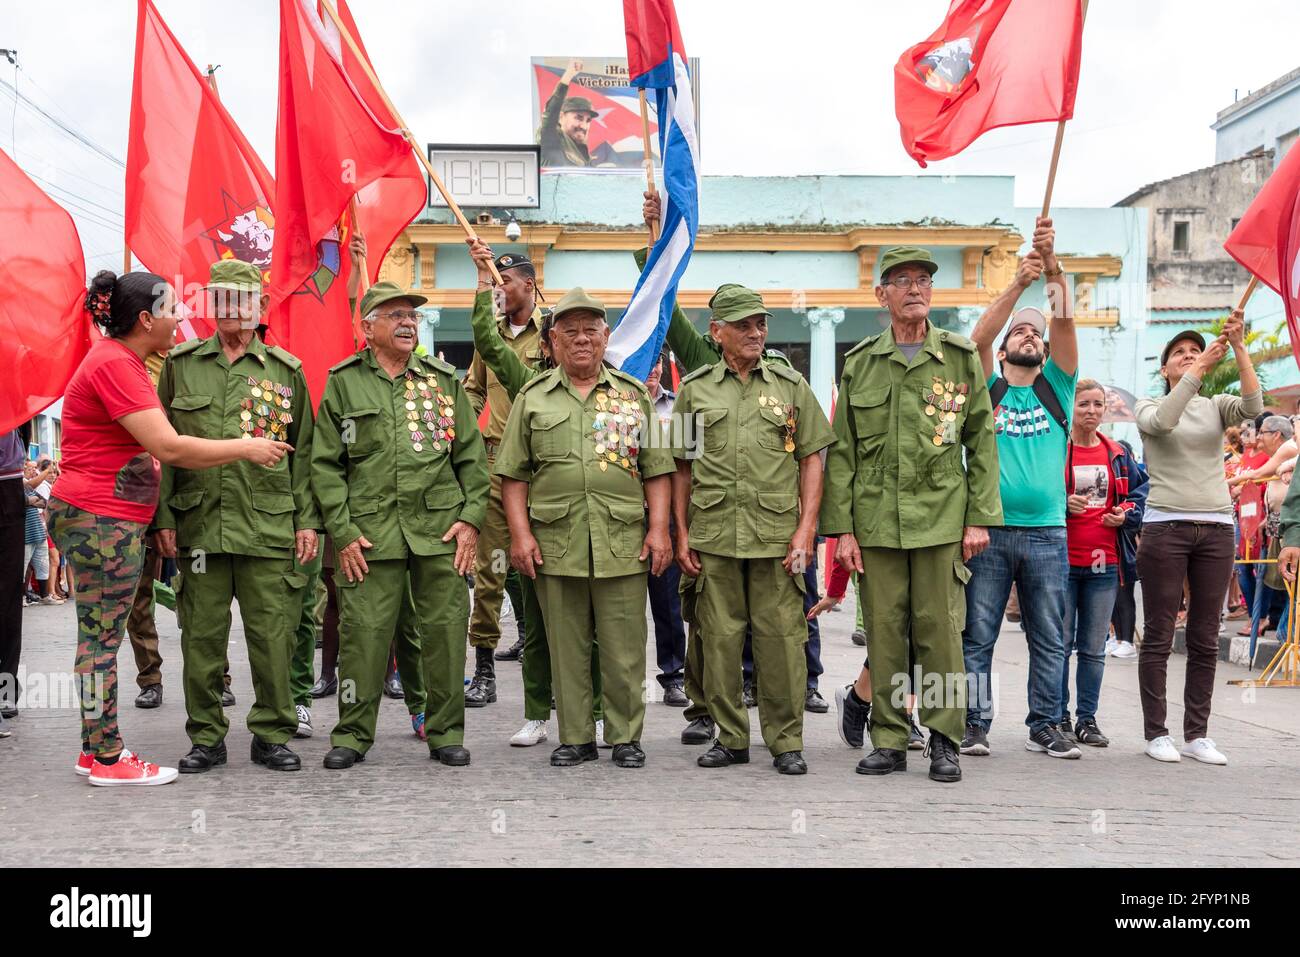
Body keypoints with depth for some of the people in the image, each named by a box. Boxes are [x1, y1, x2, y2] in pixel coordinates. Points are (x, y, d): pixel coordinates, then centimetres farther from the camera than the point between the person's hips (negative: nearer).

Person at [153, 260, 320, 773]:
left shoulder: (286, 370, 8)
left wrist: (306, 519, 4)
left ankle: (272, 735, 14)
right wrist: (163, 517, 2)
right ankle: (206, 738, 18)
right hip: (198, 523, 1)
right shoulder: (181, 364, 9)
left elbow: (304, 452, 10)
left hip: (269, 526, -1)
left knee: (272, 635, 0)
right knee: (202, 635, 5)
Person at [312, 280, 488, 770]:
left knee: (445, 631, 4)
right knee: (363, 632, -1)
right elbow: (324, 464, 3)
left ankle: (445, 732, 17)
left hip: (441, 529, 2)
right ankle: (352, 734, 14)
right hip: (370, 532, -2)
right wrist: (342, 532, -5)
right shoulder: (343, 383, 6)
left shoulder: (444, 381, 12)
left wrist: (471, 517, 0)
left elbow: (472, 456, 11)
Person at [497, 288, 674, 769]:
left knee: (624, 648, 2)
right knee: (566, 647, 6)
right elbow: (514, 474, 8)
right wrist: (520, 533, -2)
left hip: (623, 543, 0)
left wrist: (659, 528, 0)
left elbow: (655, 470, 9)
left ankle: (625, 737, 15)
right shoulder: (533, 398, 10)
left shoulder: (633, 394, 11)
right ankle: (575, 738, 17)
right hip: (555, 544, 0)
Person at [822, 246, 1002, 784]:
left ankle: (944, 740, 12)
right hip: (875, 521, 1)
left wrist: (980, 518, -1)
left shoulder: (961, 357, 5)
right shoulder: (859, 363, 7)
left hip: (942, 518, -1)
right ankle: (889, 740, 15)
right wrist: (841, 529, 0)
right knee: (884, 632, 4)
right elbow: (841, 452, 6)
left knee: (940, 631, 1)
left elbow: (982, 443, 6)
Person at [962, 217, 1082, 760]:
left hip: (1047, 532, 2)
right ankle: (975, 725, 8)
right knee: (978, 637, 1)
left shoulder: (1056, 389, 11)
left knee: (1049, 639, 7)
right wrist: (1018, 283, -21)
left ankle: (1044, 727, 15)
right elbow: (978, 338, -10)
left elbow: (1066, 323, -3)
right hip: (989, 531, -2)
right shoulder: (986, 390, 8)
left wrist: (1053, 268, -17)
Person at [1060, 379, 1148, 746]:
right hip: (1062, 561, -4)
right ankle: (1058, 716, 11)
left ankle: (1087, 718, 16)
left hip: (1104, 564, 4)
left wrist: (1126, 513, -1)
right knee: (1060, 643, 1)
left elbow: (1143, 490, 17)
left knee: (1094, 647, 8)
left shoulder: (1118, 454, 11)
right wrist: (1063, 504, -18)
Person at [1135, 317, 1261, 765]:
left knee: (1205, 640, 5)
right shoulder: (1149, 407, 6)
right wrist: (1201, 369, -20)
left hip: (1217, 529, 3)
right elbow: (1162, 420, -18)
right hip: (1166, 527, -3)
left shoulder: (1216, 406, 12)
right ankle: (1156, 733, 6)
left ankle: (1196, 734, 12)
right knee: (1159, 637, -1)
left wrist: (1239, 348, -16)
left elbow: (1254, 405, -9)